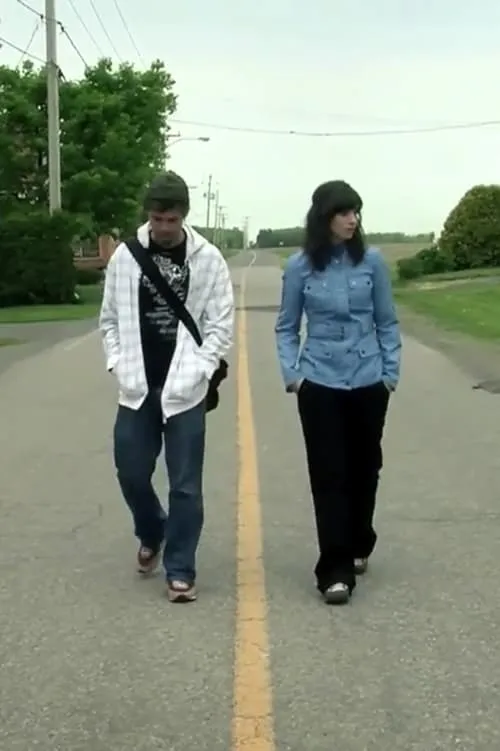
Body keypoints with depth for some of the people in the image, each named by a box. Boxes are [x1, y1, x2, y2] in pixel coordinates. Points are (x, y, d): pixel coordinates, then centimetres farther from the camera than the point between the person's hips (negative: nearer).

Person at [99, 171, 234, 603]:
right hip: (137, 388, 2)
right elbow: (111, 320, 9)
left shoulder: (208, 259, -4)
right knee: (132, 473, 9)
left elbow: (221, 325, -3)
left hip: (184, 390, -2)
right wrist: (119, 366, -3)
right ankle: (152, 534, 38)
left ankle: (180, 570, 12)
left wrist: (197, 372, -12)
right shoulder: (125, 256, 2)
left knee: (185, 485, 1)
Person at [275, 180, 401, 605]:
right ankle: (336, 571, 1)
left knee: (364, 468, 14)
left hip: (368, 383, 1)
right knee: (328, 476, -2)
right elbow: (286, 327, 6)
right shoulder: (300, 266, -2)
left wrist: (391, 372, 2)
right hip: (320, 384, -1)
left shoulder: (372, 261, -2)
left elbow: (387, 322, 6)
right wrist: (292, 374, -4)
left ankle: (359, 546, 37)